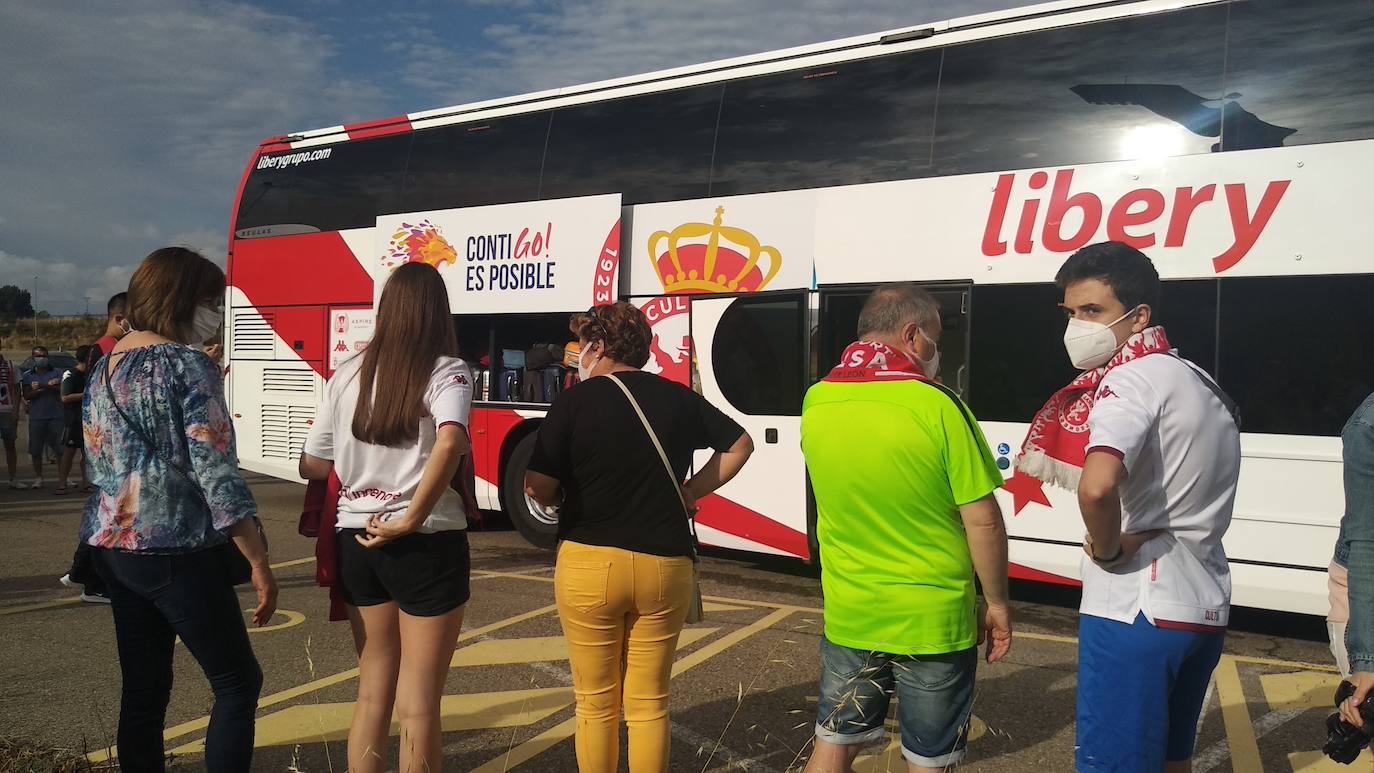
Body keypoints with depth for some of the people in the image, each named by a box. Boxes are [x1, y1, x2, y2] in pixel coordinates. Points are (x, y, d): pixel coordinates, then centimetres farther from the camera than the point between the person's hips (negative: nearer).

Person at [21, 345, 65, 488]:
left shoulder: (56, 372, 9)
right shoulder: (28, 376, 11)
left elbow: (61, 389, -7)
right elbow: (27, 395, -1)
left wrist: (41, 386, -17)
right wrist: (49, 385, -12)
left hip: (55, 416, -1)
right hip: (36, 418, 2)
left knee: (59, 449, -1)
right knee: (36, 450, 3)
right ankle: (38, 478, 14)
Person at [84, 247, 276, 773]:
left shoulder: (106, 367, 11)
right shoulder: (189, 367, -13)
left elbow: (98, 459, 18)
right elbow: (216, 474, -17)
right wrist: (259, 563, -14)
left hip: (112, 545, 8)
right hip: (175, 550, -8)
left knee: (143, 690, 15)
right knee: (237, 681, 2)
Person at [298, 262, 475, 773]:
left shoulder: (346, 374, 4)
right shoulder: (447, 371, -9)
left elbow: (312, 466, 10)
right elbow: (450, 444, -29)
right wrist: (412, 520, -21)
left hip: (356, 540, 5)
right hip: (427, 545, -4)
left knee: (373, 689, 20)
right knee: (418, 704, 8)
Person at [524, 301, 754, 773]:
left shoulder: (576, 401, -8)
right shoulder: (678, 399, 4)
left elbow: (538, 487, -12)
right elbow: (739, 444, 15)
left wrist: (558, 503, 9)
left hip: (588, 564, -3)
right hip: (664, 566, 3)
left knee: (596, 704, 13)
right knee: (648, 703, 14)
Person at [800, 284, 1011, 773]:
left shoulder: (816, 403, -4)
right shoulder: (937, 407, -18)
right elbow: (982, 520, -15)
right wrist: (997, 604, -1)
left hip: (849, 617, 4)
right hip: (934, 622, -3)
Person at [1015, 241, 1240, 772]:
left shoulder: (1132, 378, -15)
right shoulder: (1200, 384, 14)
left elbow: (1097, 486, -34)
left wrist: (1108, 549, -17)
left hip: (1136, 610, -9)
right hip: (1204, 608, 9)